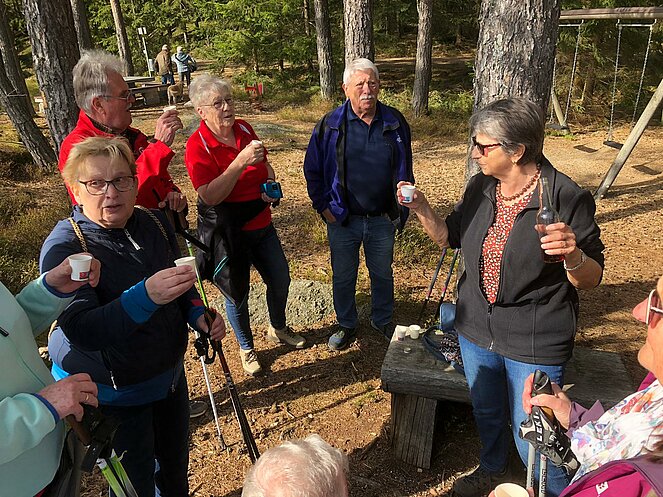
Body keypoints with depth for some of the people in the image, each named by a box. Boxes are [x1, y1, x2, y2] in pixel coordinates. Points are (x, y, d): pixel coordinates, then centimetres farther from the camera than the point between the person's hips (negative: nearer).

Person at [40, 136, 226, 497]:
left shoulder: (154, 223, -6)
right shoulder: (64, 247, -22)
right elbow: (80, 330, -32)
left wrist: (197, 315, -9)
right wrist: (146, 296, -47)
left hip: (168, 372, 6)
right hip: (110, 392, -5)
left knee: (175, 463, 25)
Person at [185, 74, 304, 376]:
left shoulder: (244, 129, 0)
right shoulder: (198, 146, -18)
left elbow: (265, 165, 17)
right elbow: (210, 196, -28)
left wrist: (270, 182, -5)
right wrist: (241, 161, -35)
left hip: (261, 224, 6)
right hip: (226, 232, -6)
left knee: (280, 280, 16)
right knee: (237, 292, 9)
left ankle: (278, 329, 45)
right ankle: (246, 349, 34)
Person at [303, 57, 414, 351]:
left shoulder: (395, 123, -3)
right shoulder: (330, 125, -8)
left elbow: (404, 168, 8)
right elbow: (312, 170, 1)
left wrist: (402, 208, 5)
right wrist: (323, 206, -4)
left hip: (382, 218, 2)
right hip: (342, 218, -1)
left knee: (383, 274, 18)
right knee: (343, 277, 14)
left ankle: (383, 320, 42)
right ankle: (346, 325, 37)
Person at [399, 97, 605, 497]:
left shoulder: (568, 199, -20)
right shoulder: (481, 187, -3)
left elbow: (591, 279, -14)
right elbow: (450, 236, 10)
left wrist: (573, 255, -36)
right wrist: (422, 208, -7)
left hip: (535, 343, -6)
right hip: (477, 329, 6)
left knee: (532, 439, 7)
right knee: (486, 411, 27)